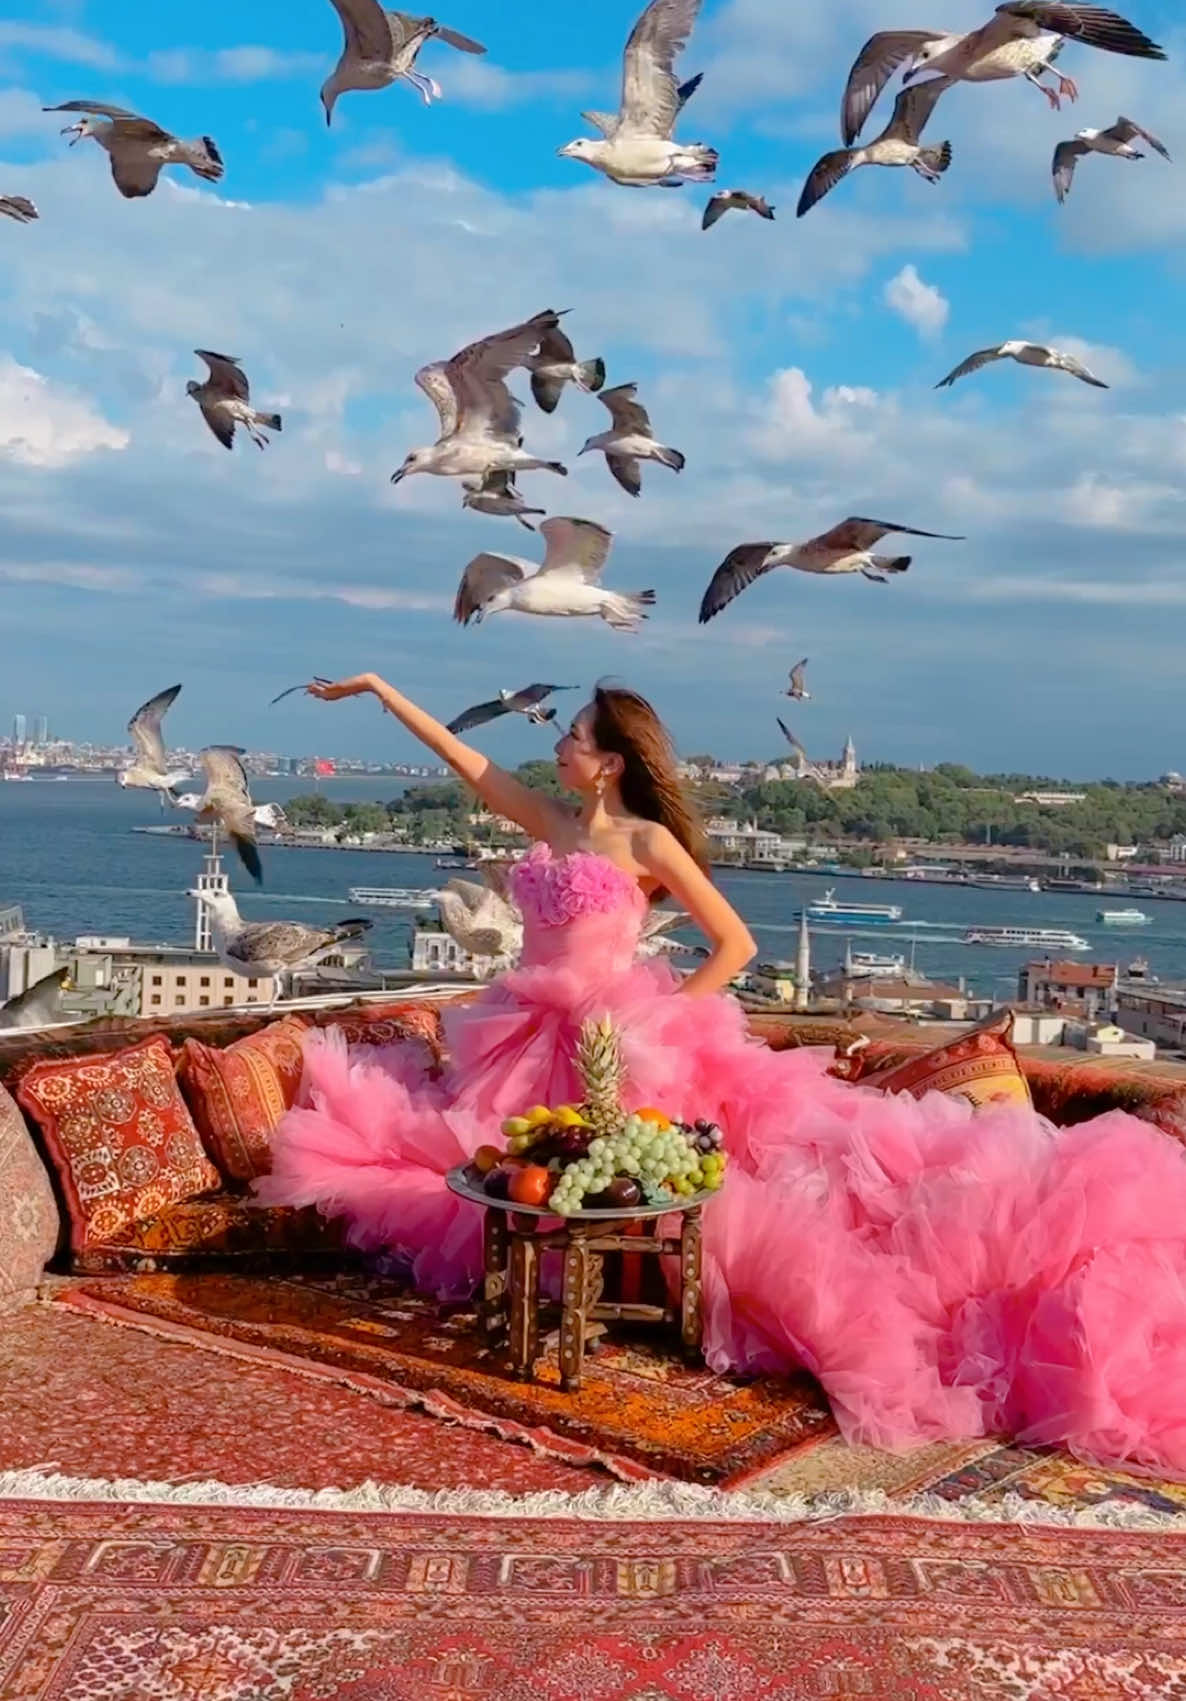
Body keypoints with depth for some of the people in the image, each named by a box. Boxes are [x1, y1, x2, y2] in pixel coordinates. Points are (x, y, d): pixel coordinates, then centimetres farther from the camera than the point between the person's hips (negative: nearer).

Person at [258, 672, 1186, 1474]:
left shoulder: (647, 840, -10)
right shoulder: (548, 820, 7)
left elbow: (735, 944, -9)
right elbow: (465, 758, 14)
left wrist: (663, 1016, -11)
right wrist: (379, 688, 17)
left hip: (622, 1044, -7)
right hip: (531, 1041, 7)